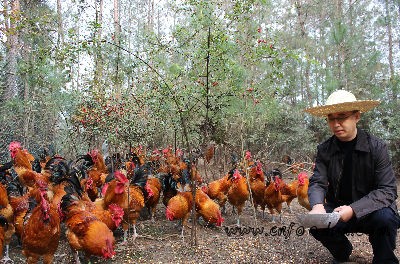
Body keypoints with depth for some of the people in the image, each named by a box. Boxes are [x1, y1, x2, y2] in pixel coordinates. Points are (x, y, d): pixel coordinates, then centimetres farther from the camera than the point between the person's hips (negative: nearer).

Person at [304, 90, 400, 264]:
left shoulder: (377, 147, -13)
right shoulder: (324, 150, -5)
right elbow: (317, 183, -10)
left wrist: (353, 209, -31)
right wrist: (317, 206, -34)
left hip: (371, 210, -2)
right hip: (338, 211, 3)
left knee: (385, 218, -34)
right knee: (315, 225, -24)